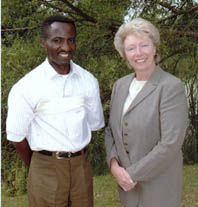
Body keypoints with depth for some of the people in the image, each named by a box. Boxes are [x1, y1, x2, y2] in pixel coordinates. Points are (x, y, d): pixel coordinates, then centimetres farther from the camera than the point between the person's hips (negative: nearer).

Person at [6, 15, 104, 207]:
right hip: (46, 168, -3)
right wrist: (37, 169, 8)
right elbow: (17, 136, -4)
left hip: (82, 165, 4)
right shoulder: (25, 87, -12)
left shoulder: (88, 81, -1)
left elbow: (94, 124, 9)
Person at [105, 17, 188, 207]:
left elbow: (170, 143, -20)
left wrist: (133, 174, -15)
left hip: (158, 183, -5)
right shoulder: (120, 86, 4)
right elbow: (111, 130, 9)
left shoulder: (172, 87, -15)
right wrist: (114, 165, -7)